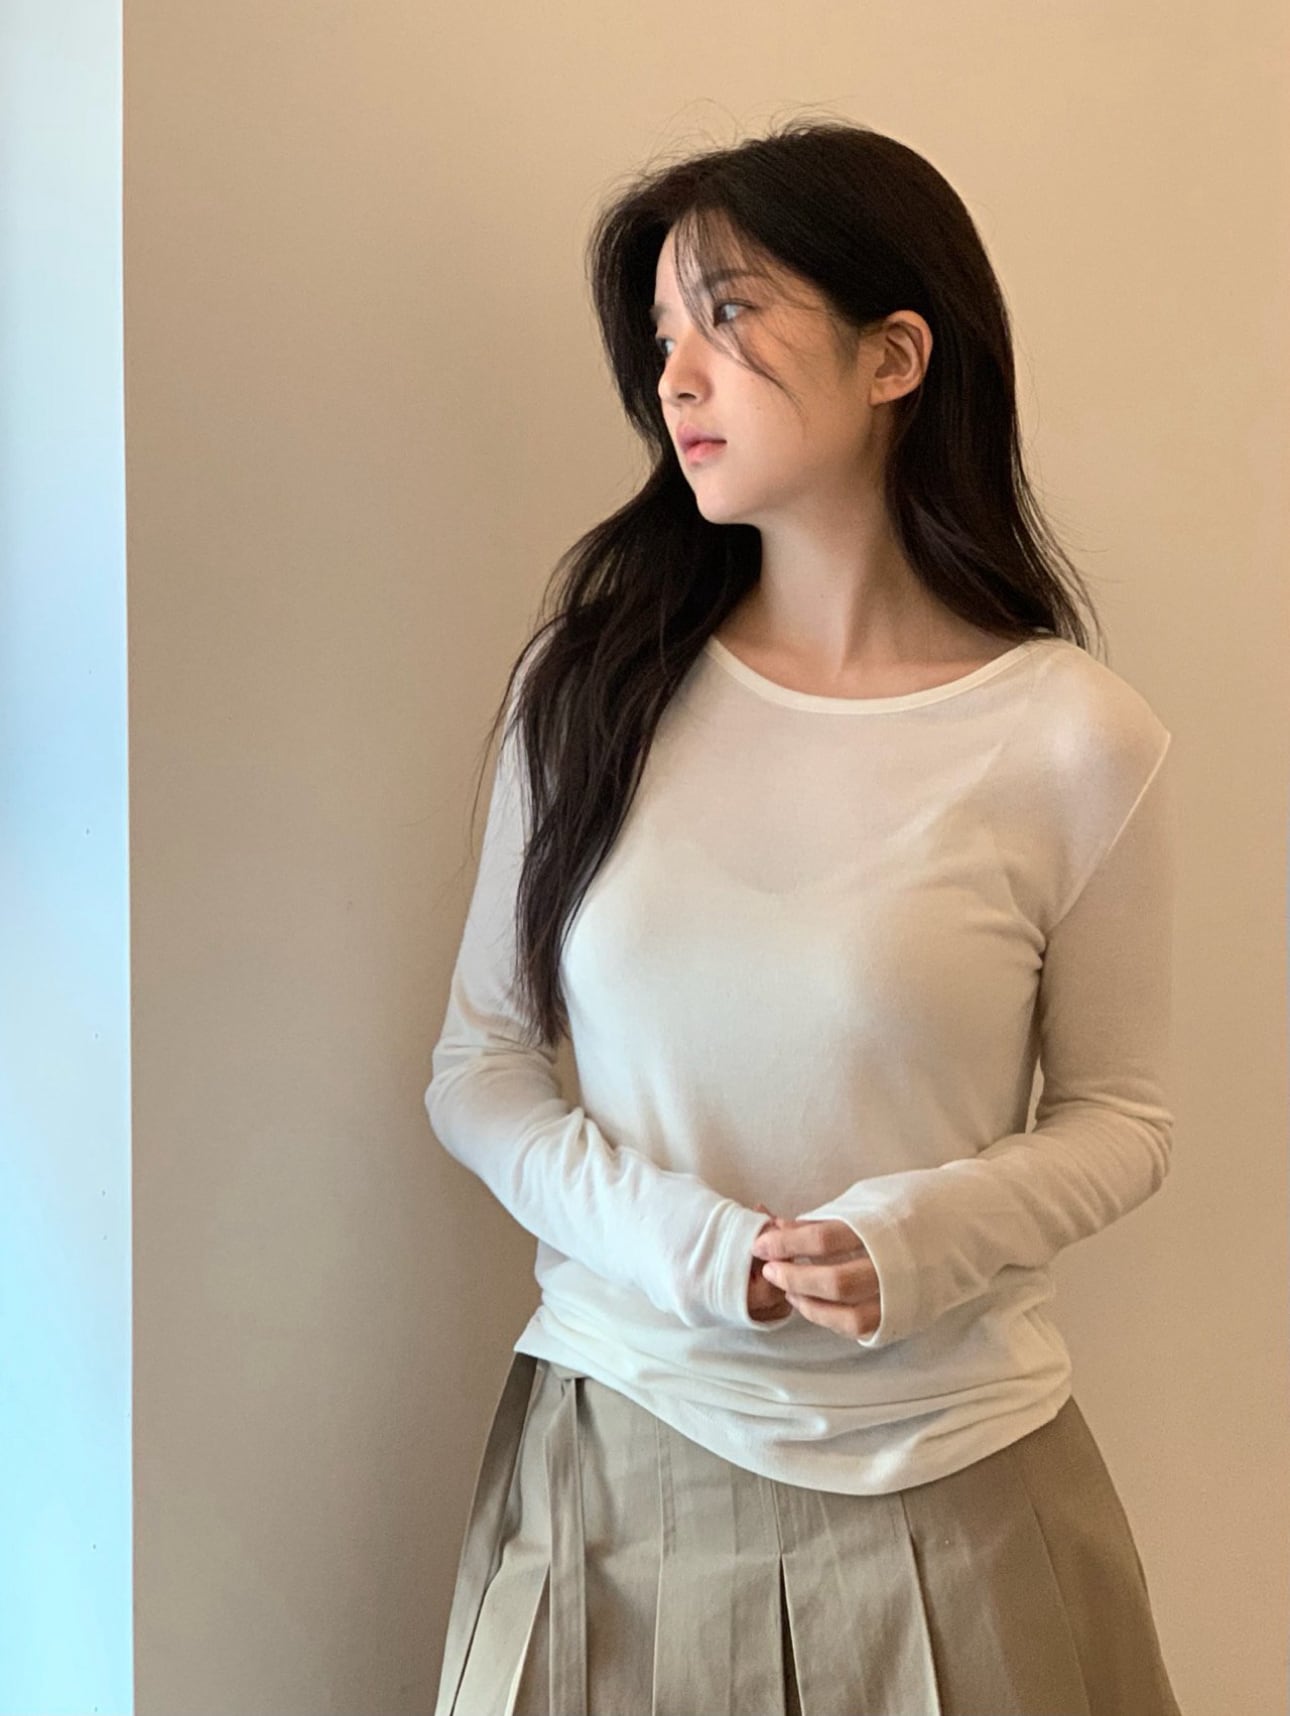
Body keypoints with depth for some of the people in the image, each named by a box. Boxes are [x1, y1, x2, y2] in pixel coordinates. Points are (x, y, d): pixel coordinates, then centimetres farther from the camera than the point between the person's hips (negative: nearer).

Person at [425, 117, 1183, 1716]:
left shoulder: (1075, 740, -11)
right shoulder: (588, 681, -3)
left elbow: (1119, 1119, 0)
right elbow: (480, 1063, 1)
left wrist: (916, 1236, -19)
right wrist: (691, 1248, -15)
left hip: (942, 1481, -1)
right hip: (613, 1449, 2)